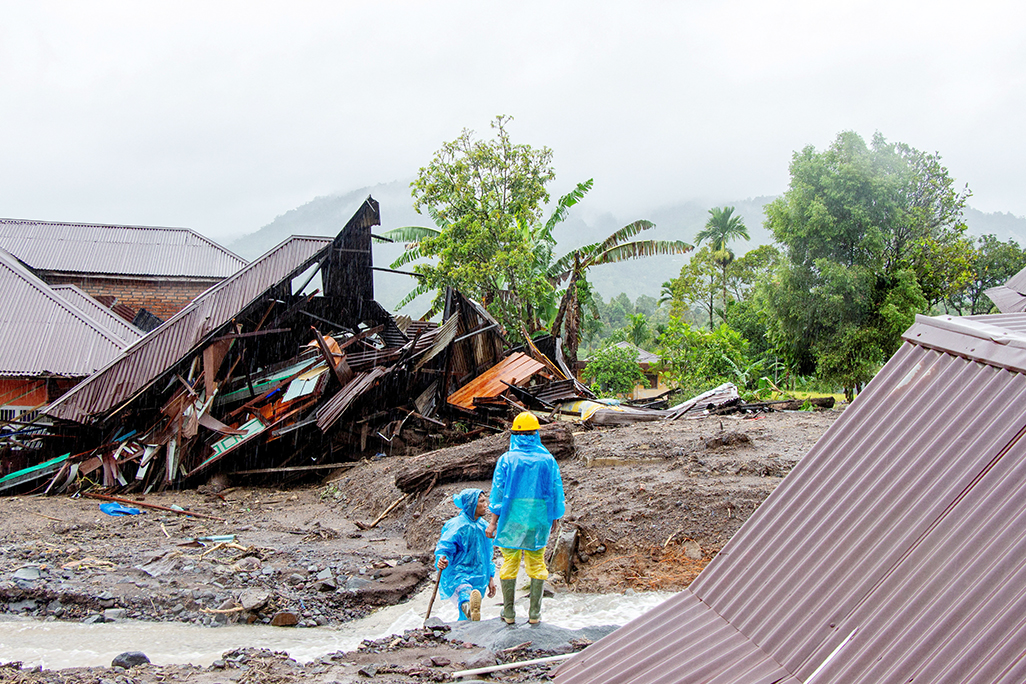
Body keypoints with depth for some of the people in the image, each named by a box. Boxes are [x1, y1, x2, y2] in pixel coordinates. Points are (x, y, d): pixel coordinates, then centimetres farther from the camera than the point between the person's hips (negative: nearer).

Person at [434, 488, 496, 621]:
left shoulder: (483, 526, 14)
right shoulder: (456, 525, -8)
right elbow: (444, 547, -16)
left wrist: (491, 578, 25)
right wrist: (442, 559, -39)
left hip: (478, 577, 9)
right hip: (457, 574, -9)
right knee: (464, 593, -42)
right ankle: (468, 606, -72)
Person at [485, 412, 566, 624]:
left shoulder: (507, 459, -5)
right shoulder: (547, 459, 1)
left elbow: (498, 490, -5)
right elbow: (556, 490, 6)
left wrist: (493, 521, -1)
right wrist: (555, 518, 17)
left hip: (512, 517, -1)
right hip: (539, 518, 2)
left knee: (509, 562, 6)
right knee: (537, 563, 9)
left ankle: (509, 613, 9)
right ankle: (535, 613, 9)